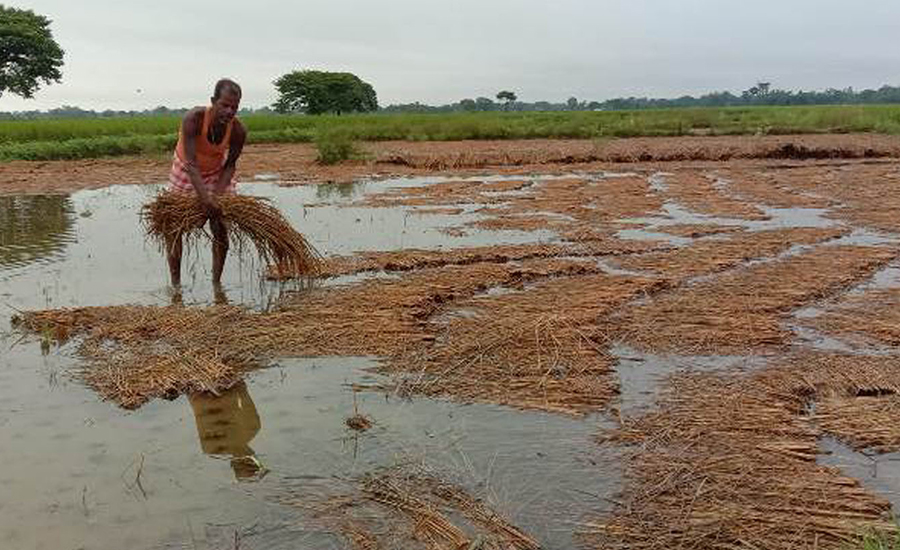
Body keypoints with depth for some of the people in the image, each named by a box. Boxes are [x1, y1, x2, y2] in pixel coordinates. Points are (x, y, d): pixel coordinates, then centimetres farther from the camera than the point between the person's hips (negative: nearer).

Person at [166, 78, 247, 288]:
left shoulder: (238, 130, -27)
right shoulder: (194, 118, -35)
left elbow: (230, 164, -13)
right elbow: (191, 163, -38)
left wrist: (218, 193, -28)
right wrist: (205, 198, -48)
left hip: (217, 173, 2)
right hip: (186, 172, -2)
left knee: (221, 228, -3)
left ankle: (216, 281, 12)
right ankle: (175, 282, 11)